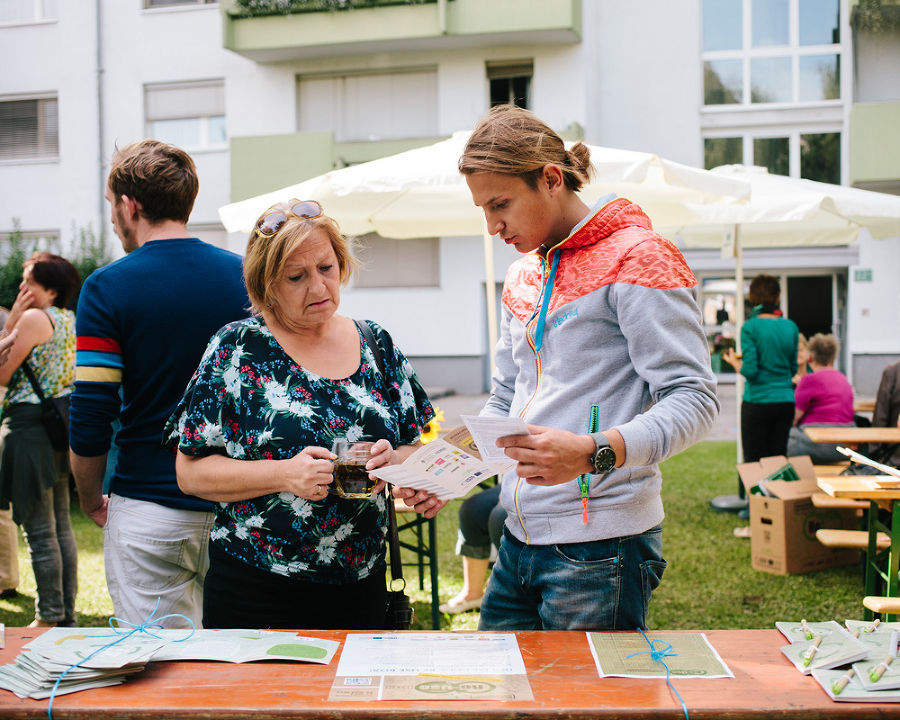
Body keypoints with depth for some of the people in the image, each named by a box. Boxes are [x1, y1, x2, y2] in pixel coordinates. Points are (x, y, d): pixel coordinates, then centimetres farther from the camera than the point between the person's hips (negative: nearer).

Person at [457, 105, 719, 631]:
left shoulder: (634, 257, -8)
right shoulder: (522, 278, 16)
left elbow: (695, 400, -16)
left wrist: (594, 452, -30)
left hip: (601, 547, -7)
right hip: (519, 543, 7)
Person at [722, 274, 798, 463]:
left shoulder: (750, 327, -9)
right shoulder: (791, 327, 5)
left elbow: (750, 371, -13)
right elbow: (793, 369, 11)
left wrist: (733, 361, 4)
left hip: (757, 402, -4)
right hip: (785, 401, 5)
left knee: (753, 461, 1)